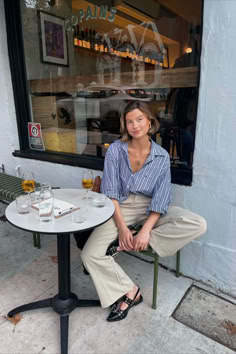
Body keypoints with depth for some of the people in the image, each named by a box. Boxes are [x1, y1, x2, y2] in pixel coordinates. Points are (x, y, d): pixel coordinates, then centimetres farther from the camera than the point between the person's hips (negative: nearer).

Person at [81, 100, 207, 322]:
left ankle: (134, 244, -18)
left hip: (150, 208, 1)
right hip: (120, 207, 0)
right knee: (90, 254, -20)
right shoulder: (115, 150, -6)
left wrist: (145, 231, -21)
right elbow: (110, 191, -9)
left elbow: (160, 198, -9)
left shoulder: (162, 156, -4)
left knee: (198, 225, -21)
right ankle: (129, 291, 0)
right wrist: (122, 227, -18)